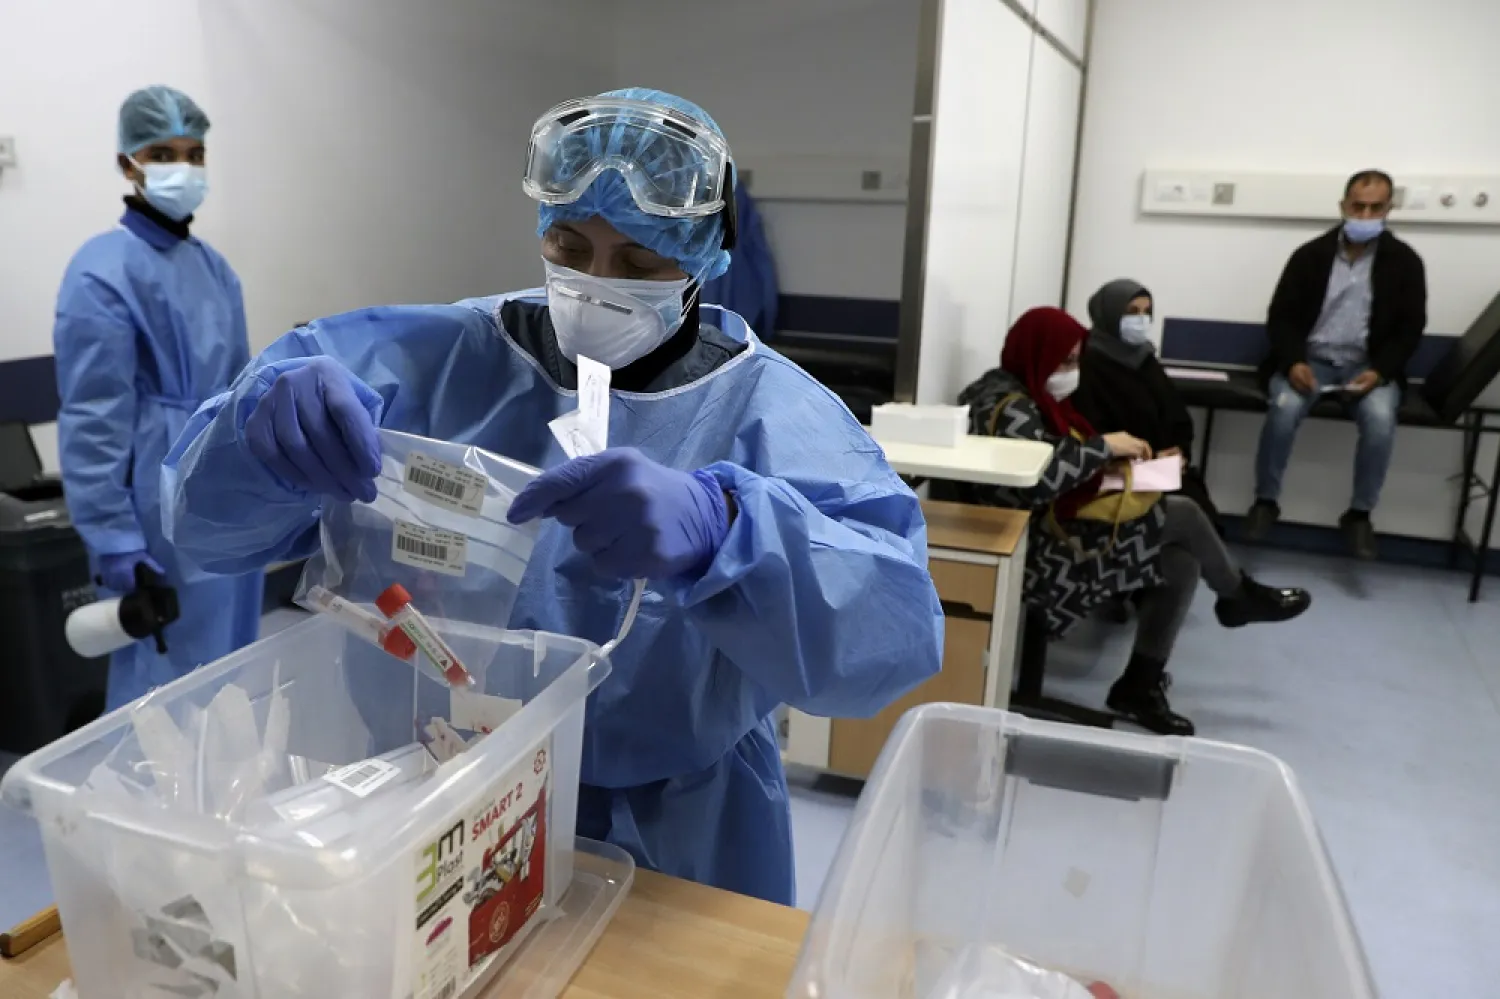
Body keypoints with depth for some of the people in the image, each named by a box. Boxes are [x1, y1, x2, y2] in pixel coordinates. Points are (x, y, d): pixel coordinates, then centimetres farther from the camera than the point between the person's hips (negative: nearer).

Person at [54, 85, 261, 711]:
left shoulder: (211, 265, 10)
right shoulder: (104, 271, -13)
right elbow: (92, 421, -15)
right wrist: (115, 541, -18)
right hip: (164, 519, -7)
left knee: (230, 673, 17)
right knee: (166, 684, 2)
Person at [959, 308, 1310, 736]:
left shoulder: (1030, 396, 14)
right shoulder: (1008, 406, -18)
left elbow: (1061, 465, 16)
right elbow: (1038, 480, -31)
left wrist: (1114, 458, -1)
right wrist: (1104, 446, -20)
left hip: (1057, 529, 11)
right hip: (1039, 550, -10)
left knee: (1182, 565, -1)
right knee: (1182, 515, -11)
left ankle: (1140, 686, 8)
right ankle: (1240, 597, 20)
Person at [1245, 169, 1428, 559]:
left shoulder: (1404, 261, 3)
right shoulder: (1310, 255, 2)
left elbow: (1410, 328, 2)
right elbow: (1281, 316, 1)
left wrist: (1380, 371, -16)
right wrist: (1293, 362, -18)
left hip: (1368, 365, 0)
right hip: (1310, 358, 0)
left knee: (1380, 418, -31)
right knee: (1285, 407, -32)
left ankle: (1360, 514, -13)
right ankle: (1265, 501, -13)